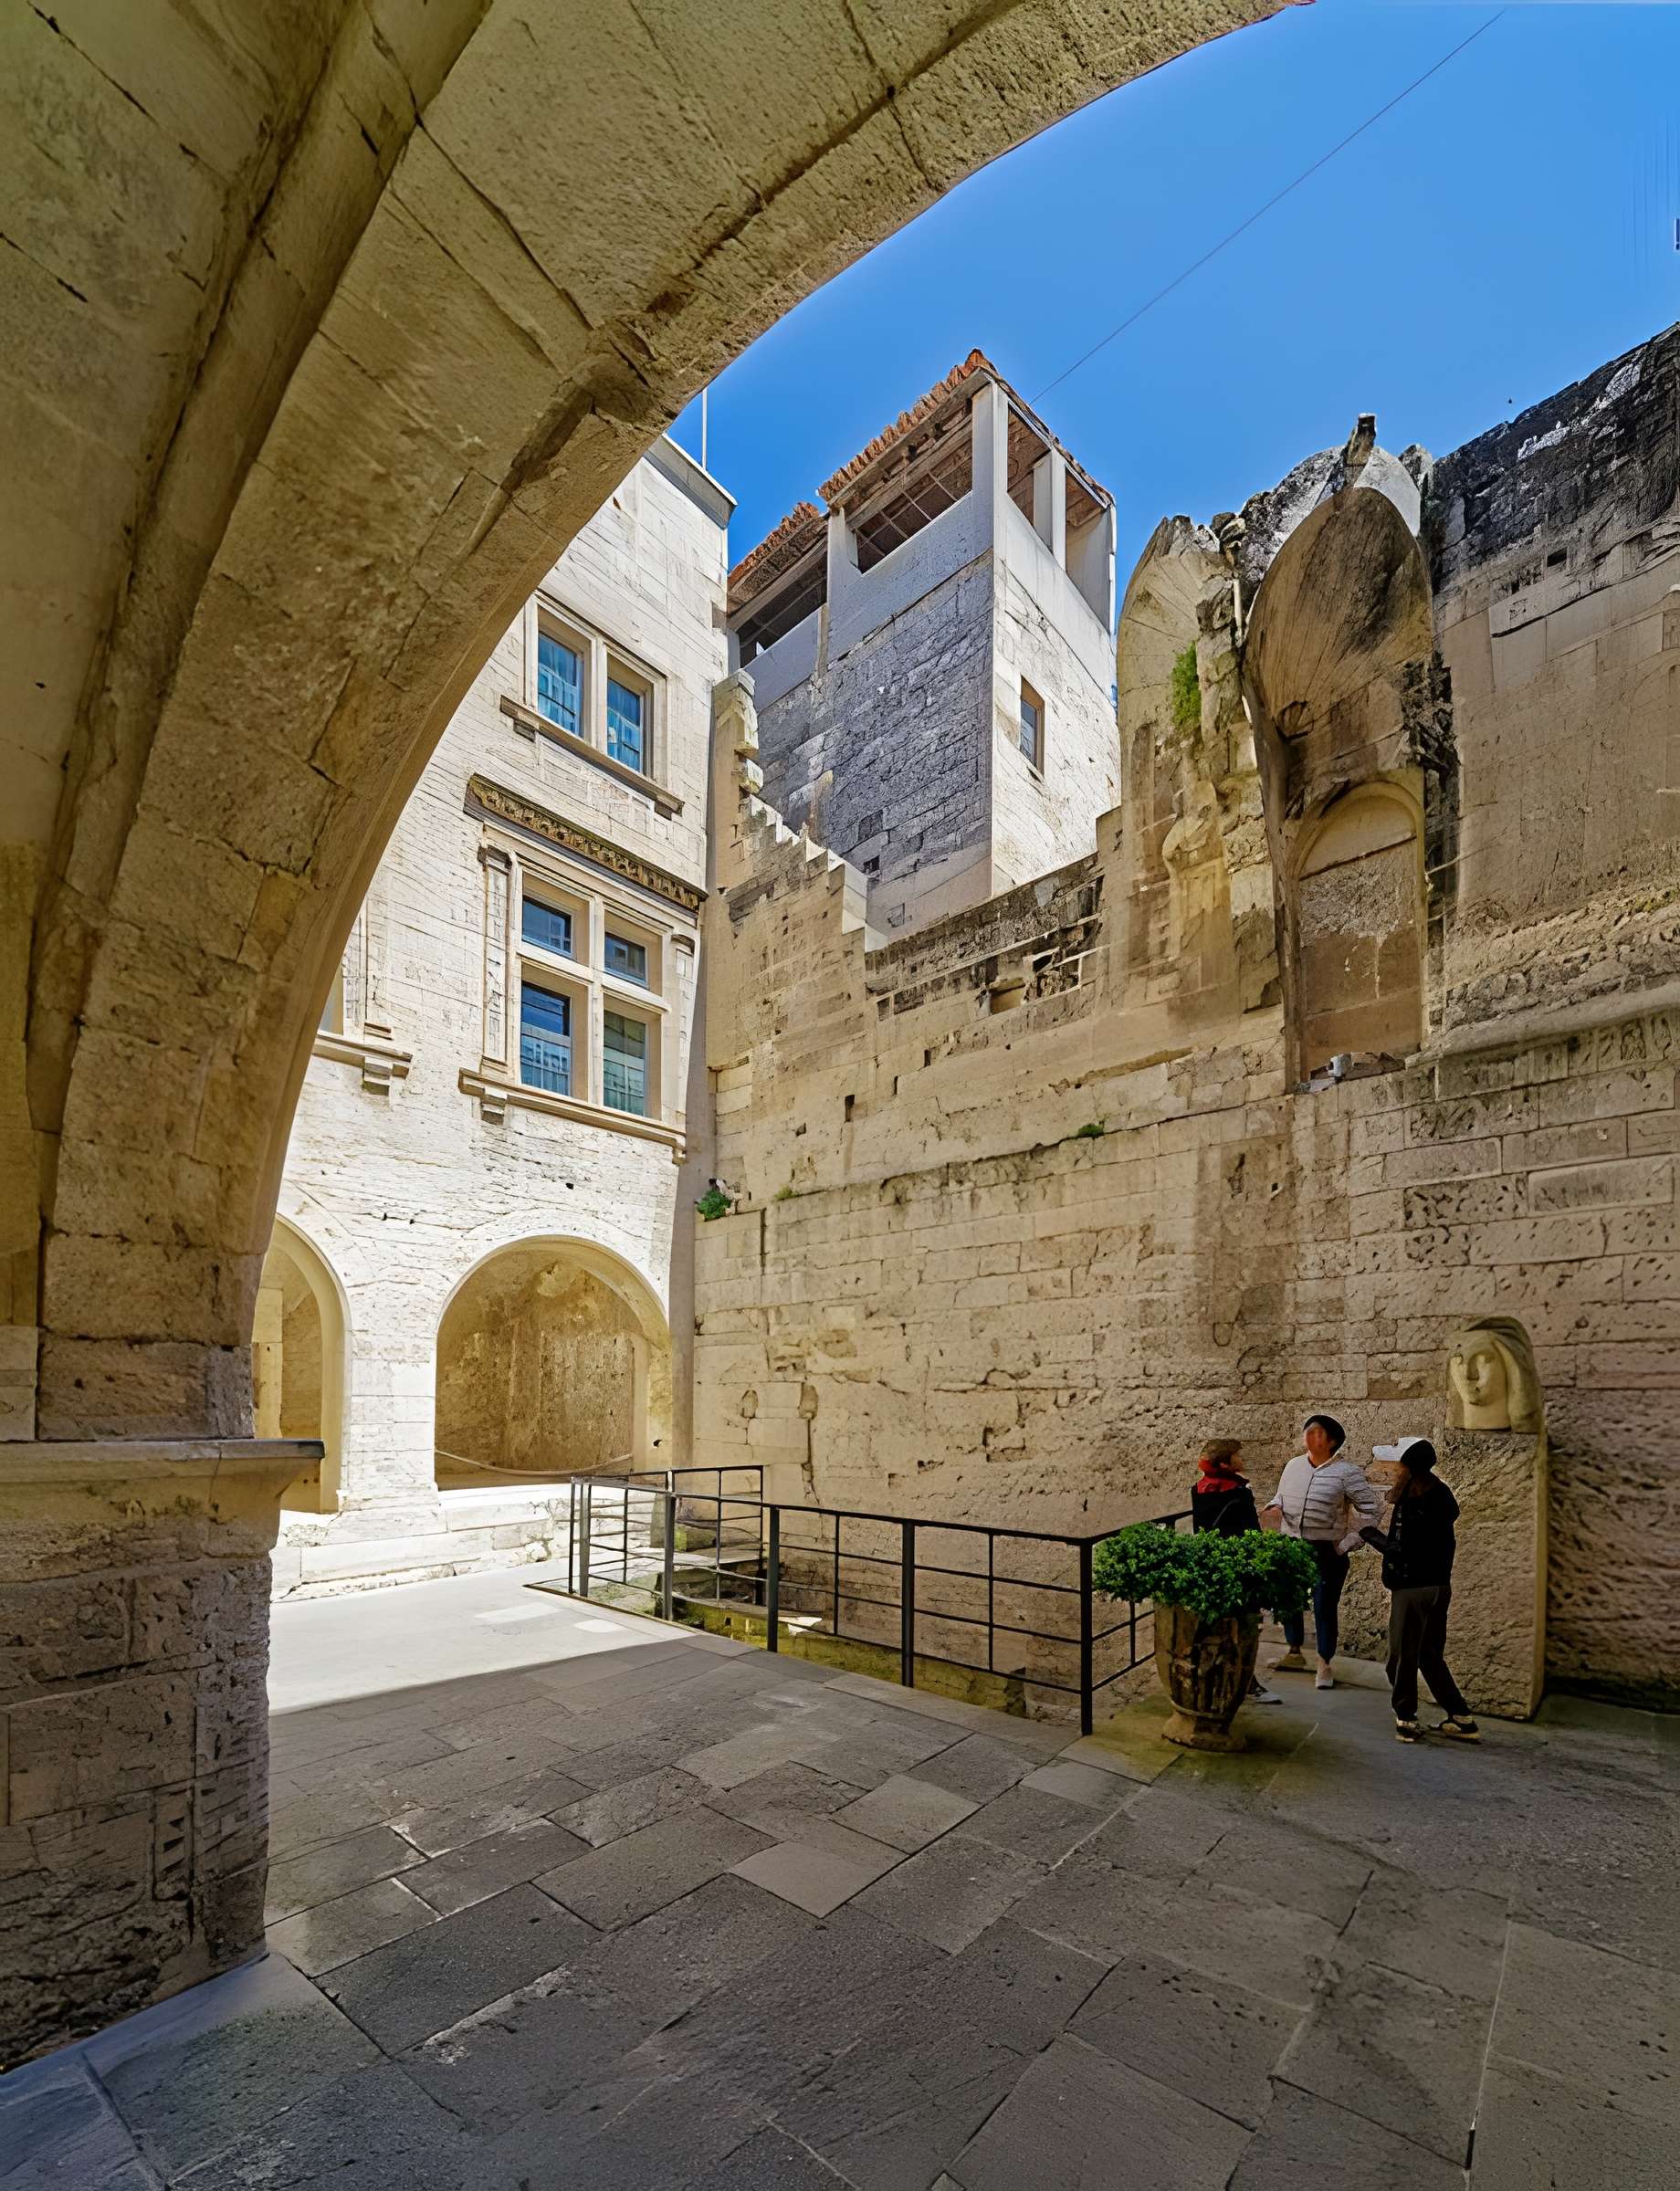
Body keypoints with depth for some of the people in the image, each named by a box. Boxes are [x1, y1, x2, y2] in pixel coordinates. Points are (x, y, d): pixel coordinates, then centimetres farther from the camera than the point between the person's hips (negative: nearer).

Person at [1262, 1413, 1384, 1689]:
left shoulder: (1346, 1472, -9)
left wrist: (1348, 1542, -8)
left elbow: (1372, 1509, -6)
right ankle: (1294, 1652, 33)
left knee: (1325, 1606, 1)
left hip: (1326, 1552, -5)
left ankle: (1325, 1664, 17)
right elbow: (1280, 1495, 20)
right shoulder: (1293, 1466, 6)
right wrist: (1275, 1507, -3)